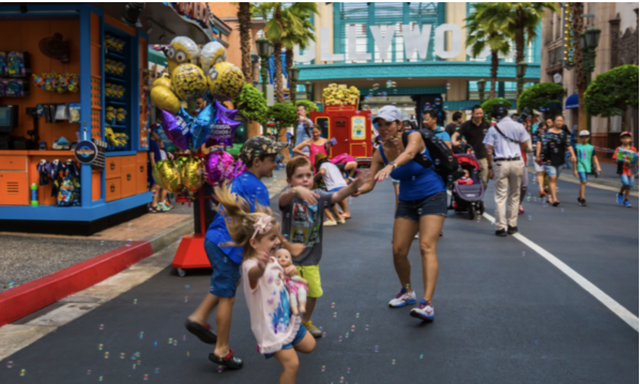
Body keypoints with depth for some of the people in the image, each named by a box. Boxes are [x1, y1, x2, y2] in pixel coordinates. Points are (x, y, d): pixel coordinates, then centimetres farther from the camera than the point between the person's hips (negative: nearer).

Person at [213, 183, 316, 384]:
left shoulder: (272, 260, 0)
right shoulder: (251, 265, -29)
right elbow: (255, 273, -55)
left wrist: (288, 271, -1)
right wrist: (260, 266, -79)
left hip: (287, 319, 9)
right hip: (270, 327, -9)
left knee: (309, 346, 22)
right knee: (292, 364, -9)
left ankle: (281, 349, 46)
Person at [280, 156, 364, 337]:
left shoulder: (318, 195, -4)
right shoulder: (289, 195, -13)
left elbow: (336, 196, -22)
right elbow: (283, 199, -38)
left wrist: (352, 187, -43)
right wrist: (296, 190, -61)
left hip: (311, 258, 4)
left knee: (313, 292, 13)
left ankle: (306, 321, 39)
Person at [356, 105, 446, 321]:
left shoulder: (414, 137, -16)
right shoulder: (380, 153, -3)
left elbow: (409, 153, -40)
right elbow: (369, 184, -7)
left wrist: (391, 166, -60)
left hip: (432, 196, -5)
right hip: (407, 202, 5)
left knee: (427, 247, -20)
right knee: (398, 251, 0)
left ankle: (427, 304, -26)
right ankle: (407, 292, 27)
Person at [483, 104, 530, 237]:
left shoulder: (493, 129, 0)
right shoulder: (519, 126, 4)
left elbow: (489, 150, -4)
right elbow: (524, 146, 8)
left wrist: (490, 167, 2)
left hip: (500, 163, -2)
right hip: (516, 162, 2)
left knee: (500, 196, 1)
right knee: (515, 195, 13)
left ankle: (500, 227, -2)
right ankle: (512, 225, 16)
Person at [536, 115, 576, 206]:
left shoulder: (564, 133, 11)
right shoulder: (547, 132, -2)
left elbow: (568, 145, 13)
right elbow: (541, 144, -6)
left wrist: (572, 155, 0)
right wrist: (538, 155, -12)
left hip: (560, 159, 5)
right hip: (549, 158, -5)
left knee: (555, 179, 11)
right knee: (552, 178, -15)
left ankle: (549, 196, 25)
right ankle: (554, 199, -18)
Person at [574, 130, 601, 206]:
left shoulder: (591, 147, 6)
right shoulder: (577, 147, -1)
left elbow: (594, 157, 6)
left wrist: (598, 167, -5)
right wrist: (575, 169, 1)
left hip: (587, 167, 4)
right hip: (580, 167, -4)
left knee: (583, 183, 11)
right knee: (583, 181, -16)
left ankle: (579, 197, 26)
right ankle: (582, 199, -14)